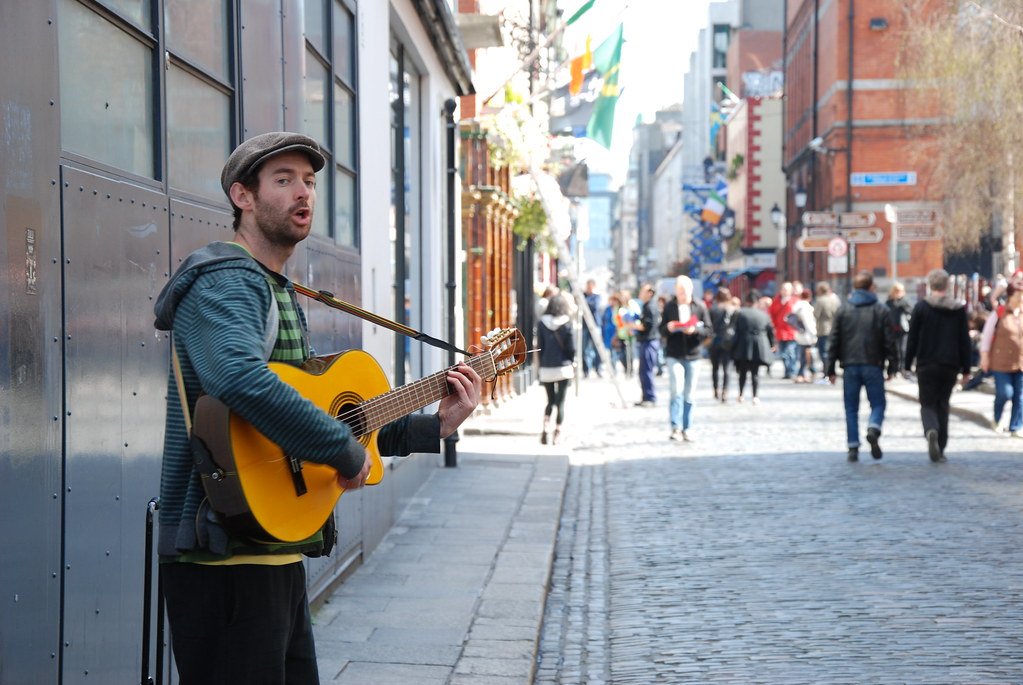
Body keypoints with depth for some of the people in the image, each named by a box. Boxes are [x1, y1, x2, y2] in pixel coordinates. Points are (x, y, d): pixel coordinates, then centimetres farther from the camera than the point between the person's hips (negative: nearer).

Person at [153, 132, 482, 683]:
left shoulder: (281, 294, 20)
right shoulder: (223, 284, -14)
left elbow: (329, 410, 22)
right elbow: (243, 383, -35)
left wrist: (435, 426, 14)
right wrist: (346, 451, -26)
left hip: (277, 556, 10)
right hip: (224, 560, -10)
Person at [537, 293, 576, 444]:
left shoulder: (542, 323, -2)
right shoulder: (567, 323, -7)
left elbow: (540, 346, 1)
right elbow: (571, 348, -5)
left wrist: (541, 365, 11)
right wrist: (572, 363, 11)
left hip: (546, 368, 2)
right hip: (563, 367, -2)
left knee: (550, 400, 14)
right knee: (560, 401, 6)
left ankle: (545, 429, -4)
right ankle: (557, 434, 4)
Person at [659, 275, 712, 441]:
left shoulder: (700, 307, 2)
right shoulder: (669, 307, 3)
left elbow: (708, 330, 2)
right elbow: (661, 329, 8)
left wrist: (695, 329, -18)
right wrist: (668, 328, -15)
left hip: (692, 355, 1)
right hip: (673, 355, -1)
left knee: (689, 394, 8)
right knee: (677, 390, -15)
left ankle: (686, 429, 16)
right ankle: (676, 427, -12)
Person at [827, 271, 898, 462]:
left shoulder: (843, 310, 5)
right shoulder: (881, 310, 2)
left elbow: (835, 341, 4)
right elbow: (889, 341, 0)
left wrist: (831, 368, 7)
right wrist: (891, 367, 7)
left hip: (850, 366, 1)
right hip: (873, 366, -1)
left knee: (851, 408, 7)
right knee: (878, 403, 7)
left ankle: (853, 447, 1)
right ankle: (873, 430, -22)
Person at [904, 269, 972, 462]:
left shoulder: (921, 307, -4)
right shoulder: (959, 309, 2)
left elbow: (912, 338, -3)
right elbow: (965, 340, 5)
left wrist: (908, 364, 4)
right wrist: (966, 368, 10)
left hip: (926, 365, -2)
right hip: (950, 365, 2)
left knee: (928, 404, 4)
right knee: (943, 405, 13)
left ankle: (931, 430, -27)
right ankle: (940, 449, 10)